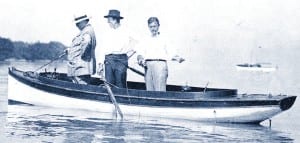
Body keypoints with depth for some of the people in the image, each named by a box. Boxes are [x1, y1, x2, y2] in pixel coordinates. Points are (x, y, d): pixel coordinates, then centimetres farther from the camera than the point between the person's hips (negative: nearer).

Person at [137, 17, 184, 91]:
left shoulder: (164, 39, 10)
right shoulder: (146, 40, 19)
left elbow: (170, 54, 4)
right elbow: (141, 54, 15)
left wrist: (177, 58, -14)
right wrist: (140, 59, -7)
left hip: (160, 64, -3)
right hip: (148, 66, 4)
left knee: (159, 91, -12)